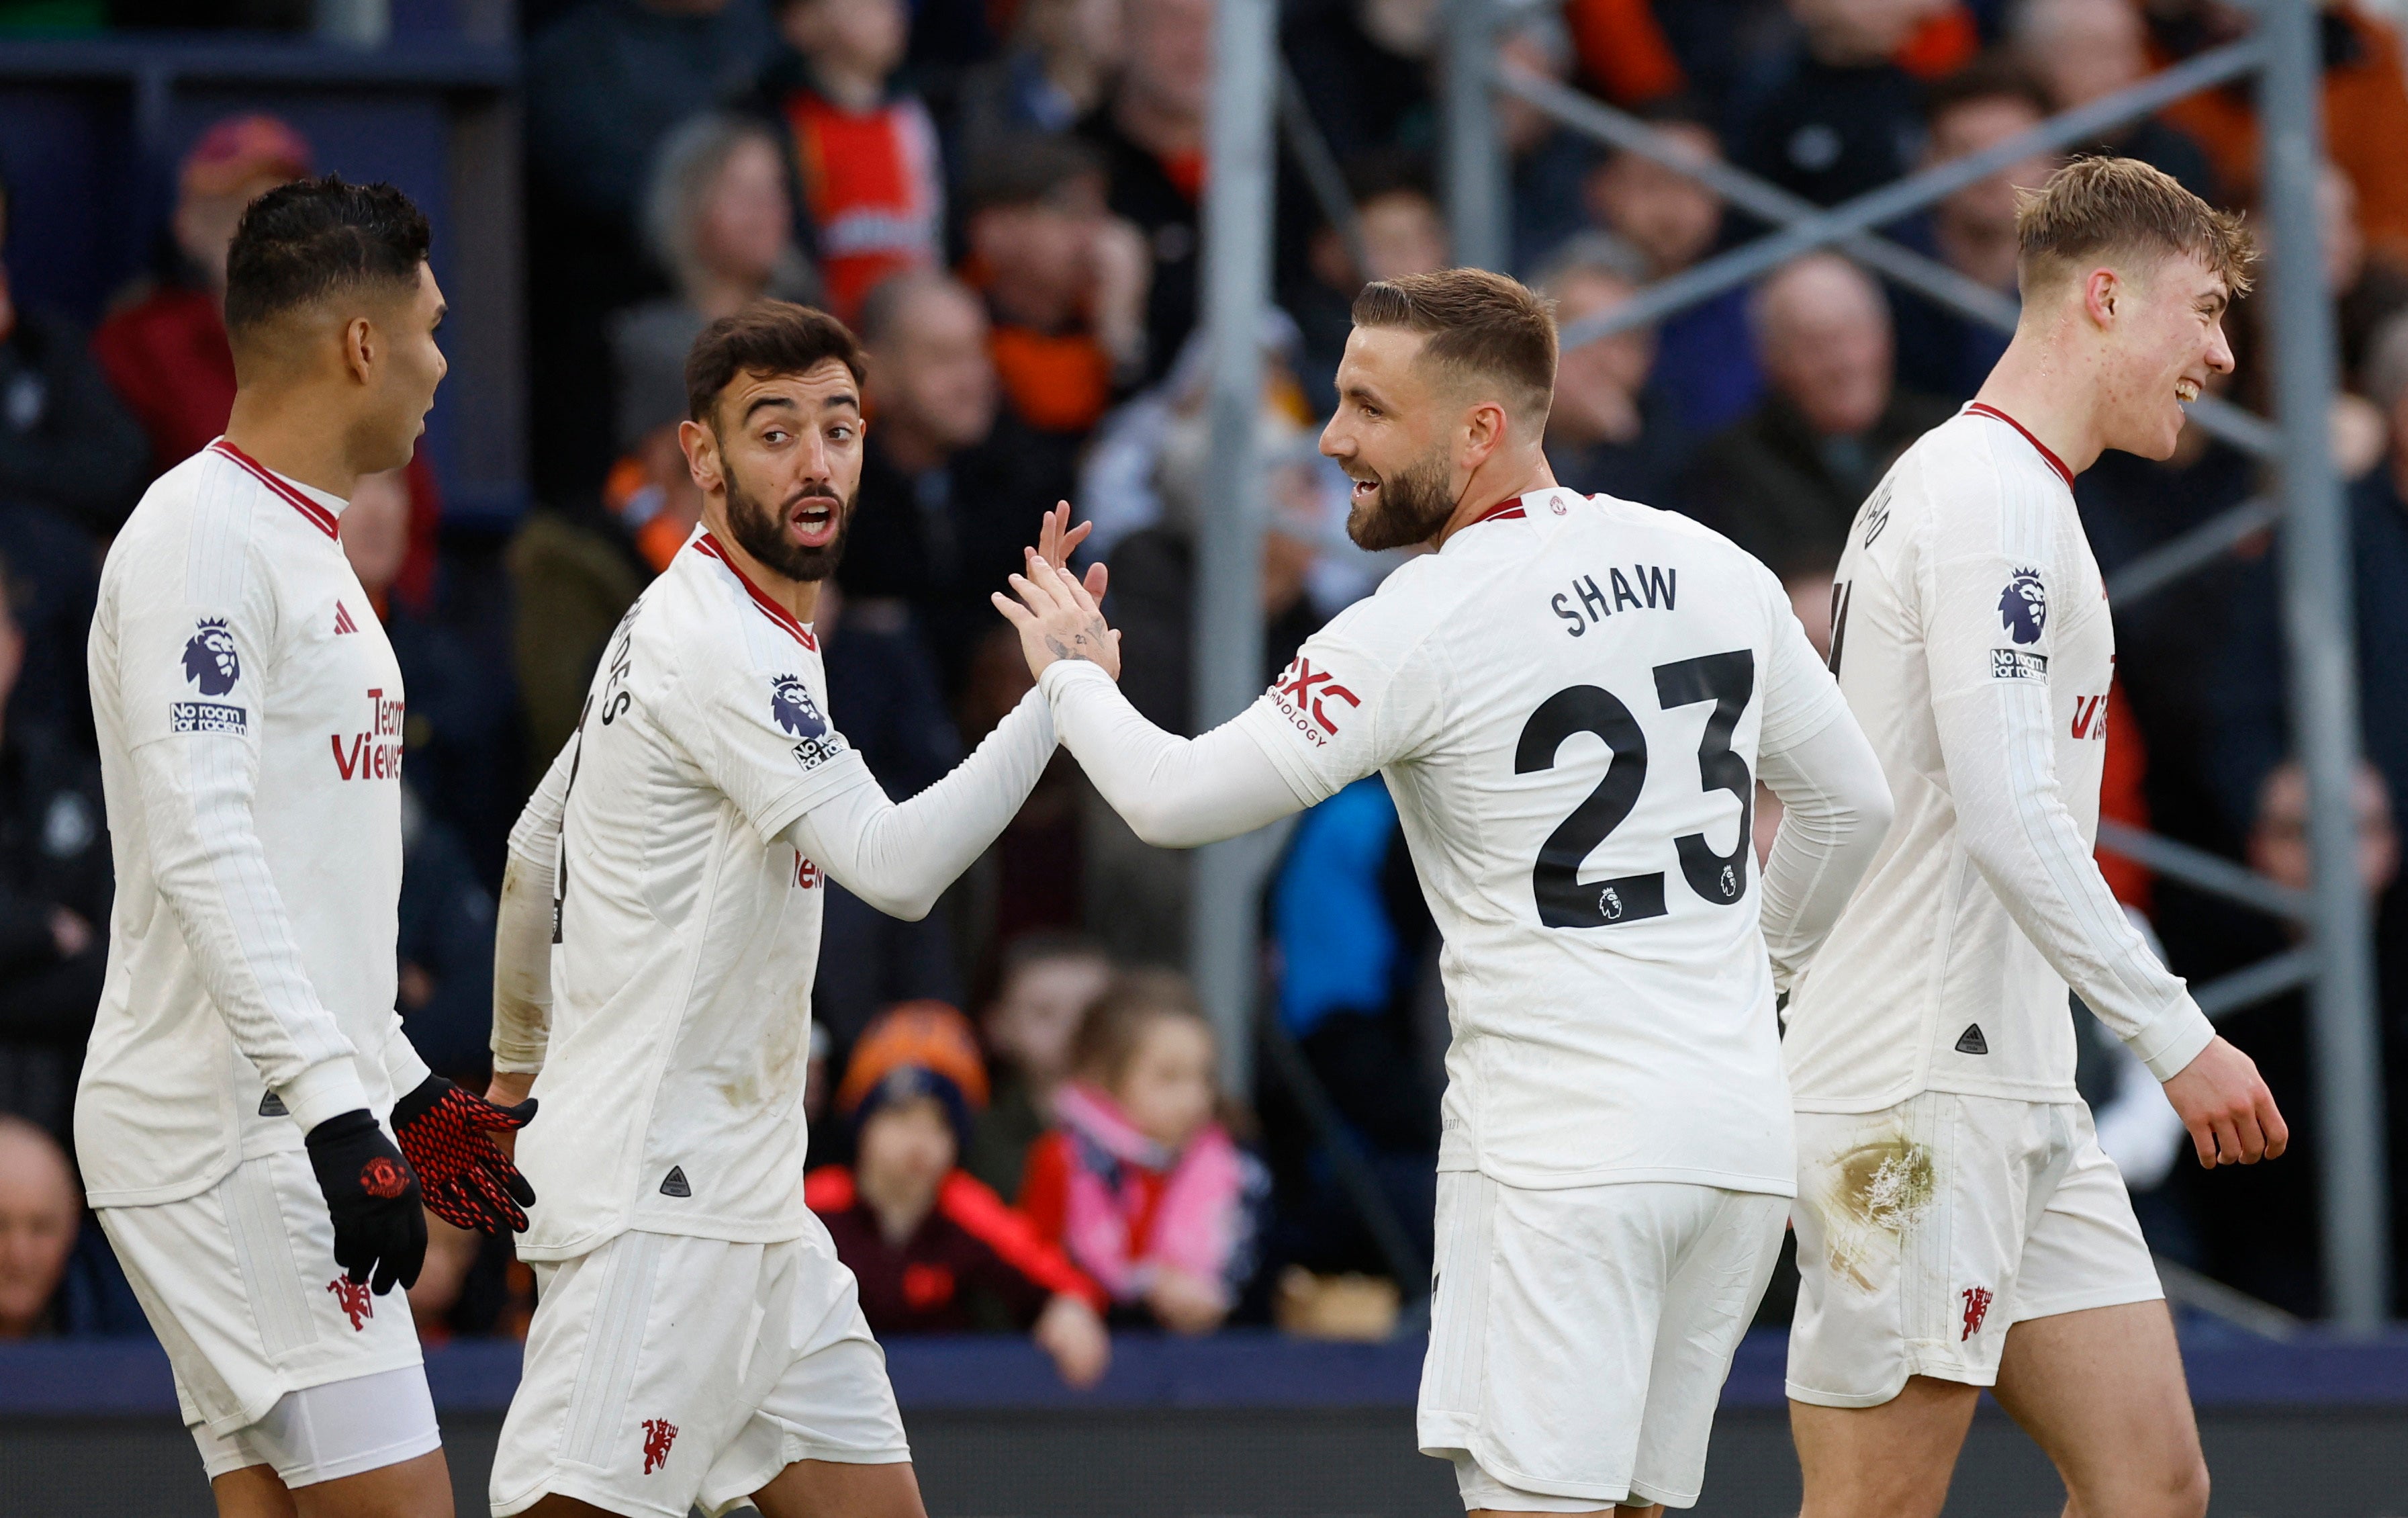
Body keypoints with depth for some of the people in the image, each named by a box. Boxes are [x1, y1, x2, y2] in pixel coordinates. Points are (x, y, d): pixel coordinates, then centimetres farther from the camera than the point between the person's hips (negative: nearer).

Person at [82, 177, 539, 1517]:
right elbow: (201, 850, -21)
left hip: (301, 1131, 10)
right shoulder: (202, 532, -11)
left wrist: (408, 1092, 30)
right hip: (228, 1134, -10)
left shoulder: (304, 546, 21)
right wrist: (337, 1109, -27)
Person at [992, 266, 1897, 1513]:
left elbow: (1173, 800, -10)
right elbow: (1850, 805, 20)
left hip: (1563, 1151, -7)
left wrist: (1073, 674, 9)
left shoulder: (1425, 625, -11)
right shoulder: (1717, 573, 9)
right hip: (1742, 1135, 7)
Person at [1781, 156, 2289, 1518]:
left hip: (2015, 1095, 10)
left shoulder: (1964, 480, 20)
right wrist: (2181, 1040, -20)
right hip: (1916, 1096, -10)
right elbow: (2008, 820, -22)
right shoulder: (1995, 495, -13)